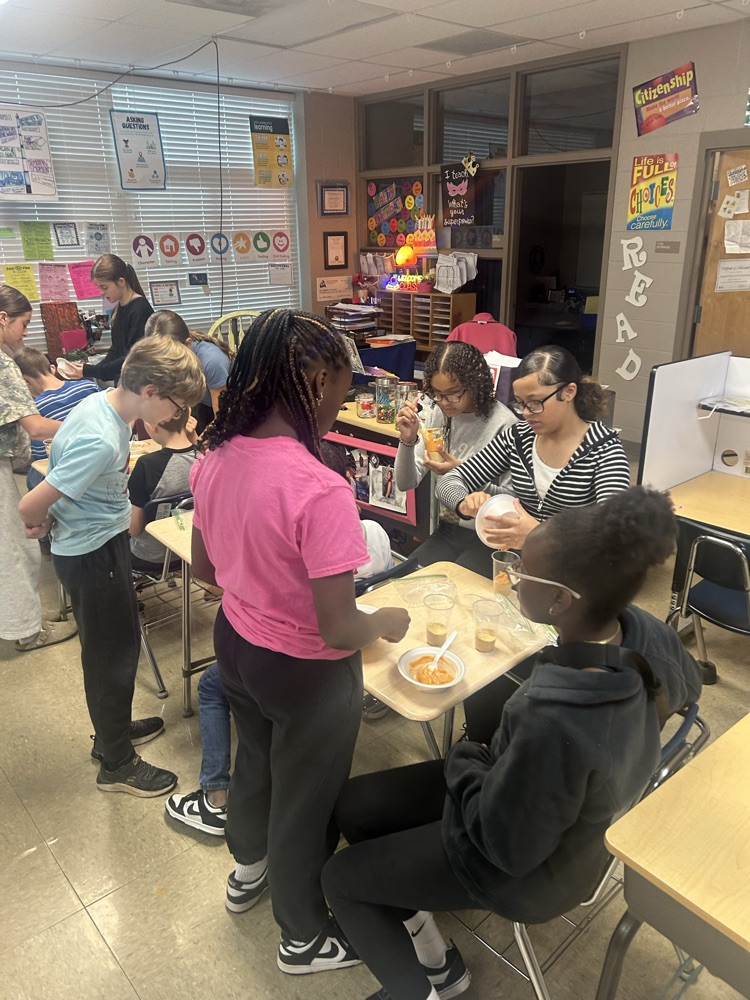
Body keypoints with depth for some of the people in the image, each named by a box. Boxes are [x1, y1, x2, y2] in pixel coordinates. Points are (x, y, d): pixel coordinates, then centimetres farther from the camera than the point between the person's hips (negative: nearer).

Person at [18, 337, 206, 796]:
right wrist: (43, 523, -5)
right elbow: (30, 506, -28)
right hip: (93, 555, -9)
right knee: (114, 653, 7)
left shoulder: (105, 403, -2)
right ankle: (117, 765, 28)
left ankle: (113, 730, 46)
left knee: (119, 643, 24)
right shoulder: (100, 440, -31)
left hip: (105, 542, 9)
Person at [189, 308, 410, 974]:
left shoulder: (214, 459, -10)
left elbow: (204, 568, 3)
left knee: (255, 760, 32)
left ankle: (248, 870, 62)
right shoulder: (319, 490, -33)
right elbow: (338, 631, -29)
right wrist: (386, 622, -9)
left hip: (235, 644, 7)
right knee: (304, 800, 19)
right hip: (307, 671, -6)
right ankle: (305, 939, 47)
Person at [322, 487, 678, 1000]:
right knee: (352, 806, 14)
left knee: (339, 878, 11)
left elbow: (507, 845, -28)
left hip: (530, 866, -7)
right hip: (563, 816, 7)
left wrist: (463, 763, -9)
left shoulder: (554, 722, -43)